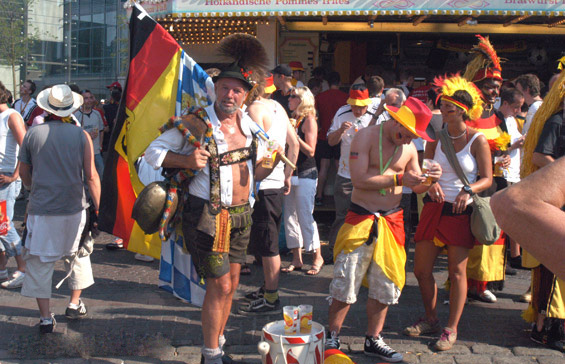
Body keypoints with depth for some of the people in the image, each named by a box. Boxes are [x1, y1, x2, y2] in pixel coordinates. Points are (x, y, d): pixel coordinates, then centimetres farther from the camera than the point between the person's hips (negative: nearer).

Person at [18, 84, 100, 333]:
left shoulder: (32, 134, -2)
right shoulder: (81, 135, -5)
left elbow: (24, 175, 8)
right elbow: (91, 177, -6)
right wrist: (97, 208, 4)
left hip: (41, 210, 0)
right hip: (74, 210, 0)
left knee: (40, 264, 9)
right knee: (77, 257, 21)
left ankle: (46, 318, 13)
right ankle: (75, 304, 31)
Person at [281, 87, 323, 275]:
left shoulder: (309, 120, -8)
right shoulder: (293, 119, 13)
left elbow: (310, 151, -15)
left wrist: (294, 135, -21)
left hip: (306, 174, -8)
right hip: (291, 173, 8)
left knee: (305, 217, -6)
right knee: (290, 216, 7)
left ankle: (317, 257, 8)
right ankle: (296, 259, 15)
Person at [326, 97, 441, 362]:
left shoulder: (409, 147, 7)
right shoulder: (366, 136, -9)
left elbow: (418, 188, 13)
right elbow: (359, 179, -19)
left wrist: (430, 179, -9)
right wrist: (399, 179, -20)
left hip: (392, 221, 5)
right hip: (361, 219, -5)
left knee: (384, 285, 11)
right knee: (345, 283, -1)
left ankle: (373, 340, 26)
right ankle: (332, 338, 16)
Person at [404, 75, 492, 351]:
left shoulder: (477, 140, -5)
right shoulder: (436, 137, 6)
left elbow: (487, 178, -4)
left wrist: (468, 190, -23)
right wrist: (431, 184, -13)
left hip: (461, 212, -4)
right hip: (433, 208, 4)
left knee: (457, 272, 2)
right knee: (421, 270, 7)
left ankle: (451, 329, 17)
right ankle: (431, 320, 28)